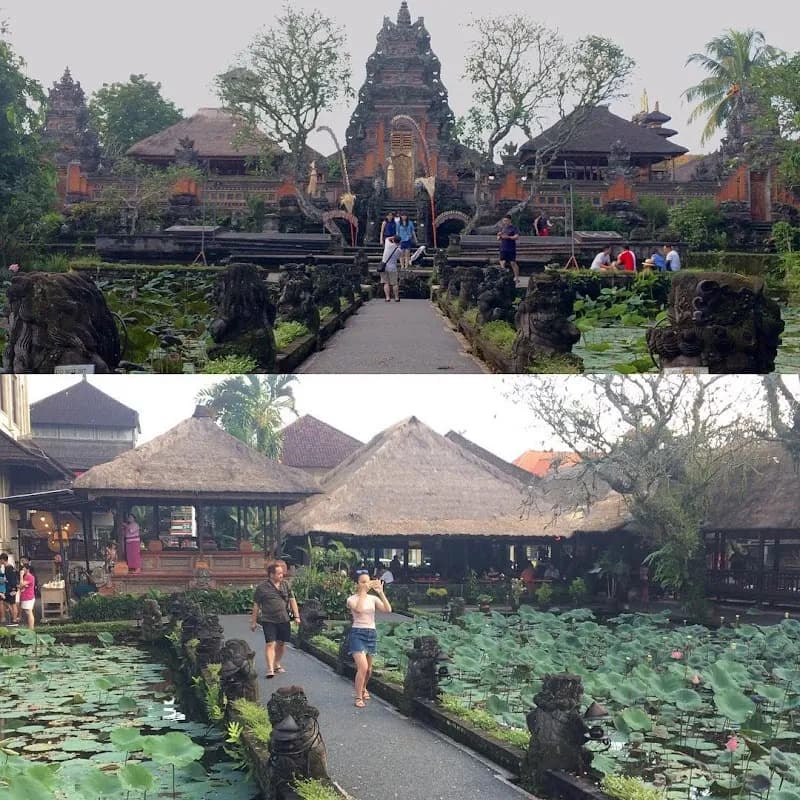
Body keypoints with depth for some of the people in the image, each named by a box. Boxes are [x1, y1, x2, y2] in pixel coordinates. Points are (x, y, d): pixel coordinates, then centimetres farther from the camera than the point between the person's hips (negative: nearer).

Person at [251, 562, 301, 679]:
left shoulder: (285, 585, 10)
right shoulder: (262, 588, -2)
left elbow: (292, 600, 11)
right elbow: (256, 605, 2)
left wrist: (296, 616, 3)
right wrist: (253, 622, 4)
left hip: (284, 620, 4)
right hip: (268, 620, -4)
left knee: (281, 643, 12)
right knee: (270, 644, -11)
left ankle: (277, 664, 31)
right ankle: (270, 669, -15)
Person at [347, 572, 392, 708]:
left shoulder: (373, 599, 6)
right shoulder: (352, 599, -4)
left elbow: (388, 610, -8)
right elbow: (359, 609, -26)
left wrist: (381, 593, -15)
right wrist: (363, 592, -20)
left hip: (372, 634, 5)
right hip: (357, 633, -4)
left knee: (368, 669, 15)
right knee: (362, 667, -19)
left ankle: (363, 688, 43)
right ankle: (358, 697, -6)